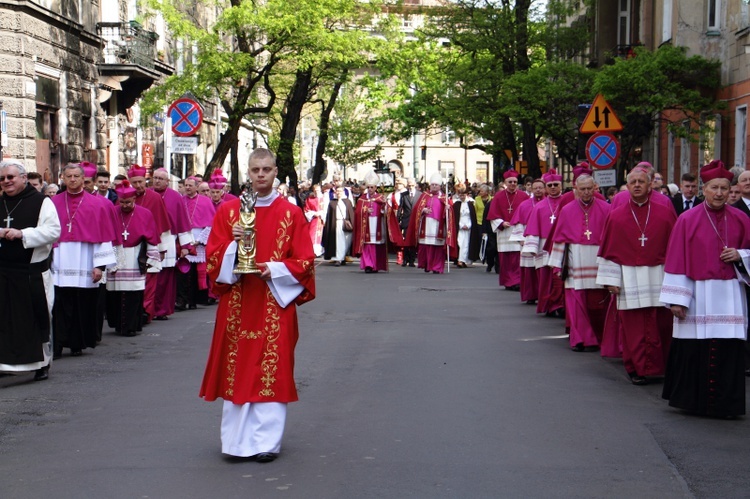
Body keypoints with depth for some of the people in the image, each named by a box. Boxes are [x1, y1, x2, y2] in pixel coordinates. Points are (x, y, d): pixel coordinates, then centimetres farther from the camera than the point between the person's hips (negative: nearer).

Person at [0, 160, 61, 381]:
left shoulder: (41, 202, -4)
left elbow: (53, 230, -12)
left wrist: (21, 234, -20)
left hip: (33, 272, -4)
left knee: (37, 319, 4)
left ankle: (42, 362, 16)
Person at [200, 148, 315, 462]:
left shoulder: (291, 214, 2)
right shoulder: (228, 211, 6)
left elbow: (304, 261, 1)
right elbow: (213, 256, 4)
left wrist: (275, 270, -14)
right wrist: (233, 243, -14)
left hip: (275, 304, -1)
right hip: (237, 305, 1)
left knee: (272, 371, -2)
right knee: (237, 371, 2)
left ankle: (266, 441, 6)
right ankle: (237, 439, 12)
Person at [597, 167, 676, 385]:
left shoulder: (665, 214, 3)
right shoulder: (616, 216, 3)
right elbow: (609, 252, 3)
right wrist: (611, 280, -2)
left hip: (659, 279, 0)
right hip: (628, 281, 0)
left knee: (661, 326, 3)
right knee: (632, 328, 0)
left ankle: (660, 368, 17)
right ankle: (637, 369, 11)